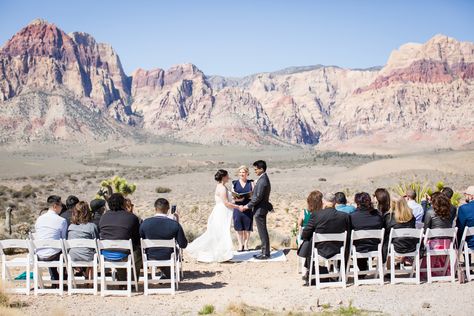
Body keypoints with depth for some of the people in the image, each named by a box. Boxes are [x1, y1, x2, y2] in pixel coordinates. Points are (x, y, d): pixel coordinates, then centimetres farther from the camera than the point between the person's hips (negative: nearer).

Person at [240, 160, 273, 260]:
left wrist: (247, 206, -14)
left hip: (260, 209, -10)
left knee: (263, 232, -4)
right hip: (261, 208, 10)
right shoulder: (264, 179, 12)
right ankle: (265, 252, 20)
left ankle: (265, 254, 2)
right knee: (263, 232, 14)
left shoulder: (262, 181, -20)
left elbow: (258, 197, -21)